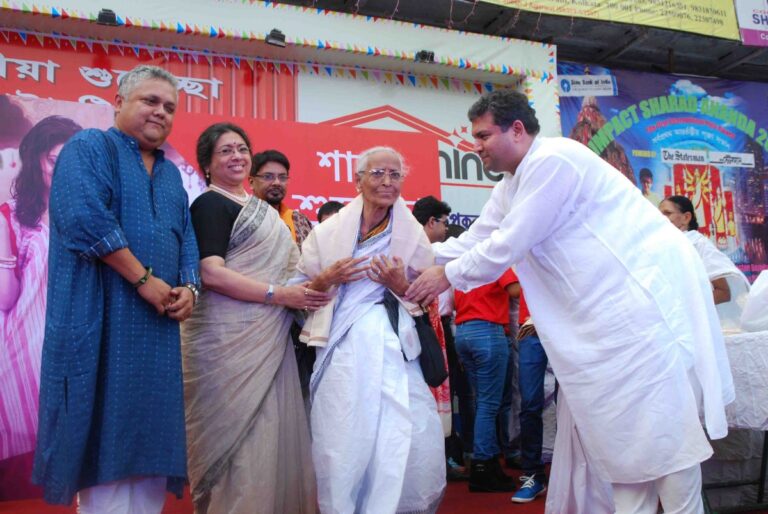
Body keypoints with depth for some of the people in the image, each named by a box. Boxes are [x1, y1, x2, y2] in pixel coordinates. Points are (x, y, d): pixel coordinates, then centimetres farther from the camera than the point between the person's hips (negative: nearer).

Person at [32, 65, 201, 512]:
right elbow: (85, 220, -17)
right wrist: (145, 280, -16)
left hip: (159, 323, 7)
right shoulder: (89, 148, -1)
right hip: (102, 318, -7)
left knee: (151, 432, 9)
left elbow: (187, 240, 17)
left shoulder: (172, 174, 20)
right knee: (105, 430, -3)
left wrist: (189, 287, -2)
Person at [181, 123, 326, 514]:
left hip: (267, 337, 8)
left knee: (271, 430, 10)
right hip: (228, 338, -8)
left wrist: (311, 285, 10)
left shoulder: (258, 207, 19)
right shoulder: (210, 204, -6)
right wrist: (278, 295, -18)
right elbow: (211, 273, -18)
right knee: (238, 434, -2)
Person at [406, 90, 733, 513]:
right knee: (612, 426, 11)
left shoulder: (553, 160, -17)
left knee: (660, 423, -4)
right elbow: (473, 241, 16)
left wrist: (446, 276, -6)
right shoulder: (511, 187, 14)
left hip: (646, 293, -10)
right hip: (603, 309, 10)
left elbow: (508, 245, -18)